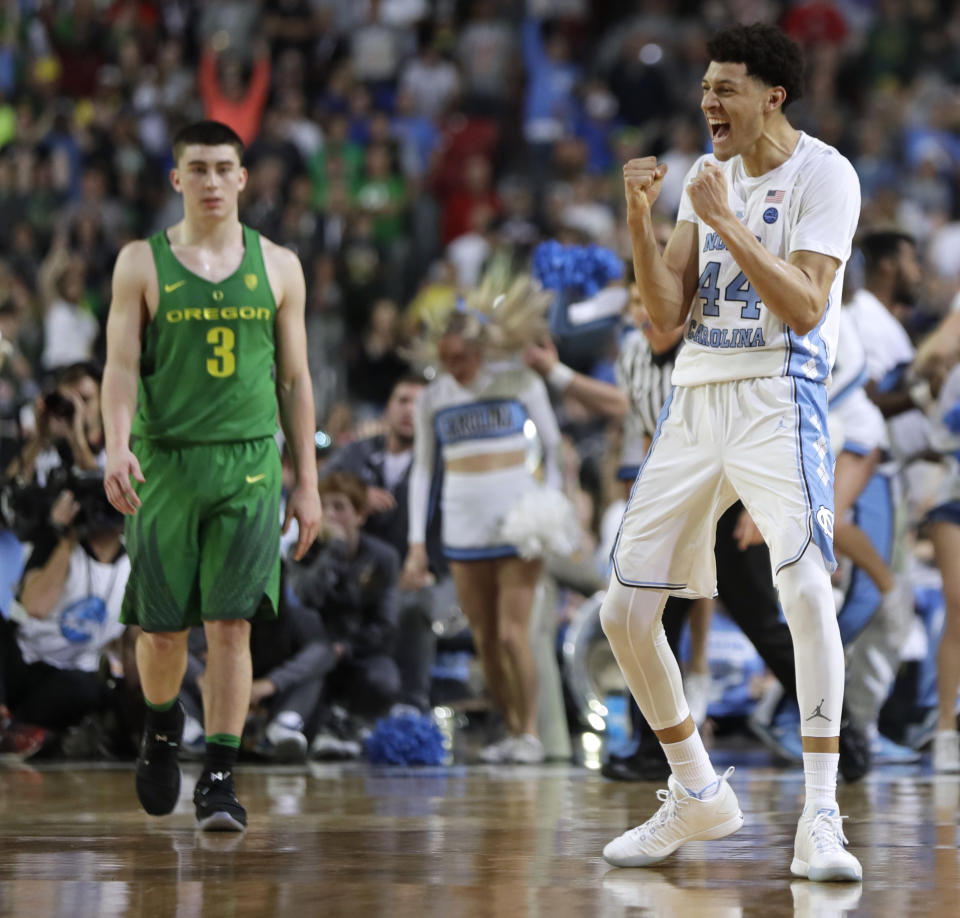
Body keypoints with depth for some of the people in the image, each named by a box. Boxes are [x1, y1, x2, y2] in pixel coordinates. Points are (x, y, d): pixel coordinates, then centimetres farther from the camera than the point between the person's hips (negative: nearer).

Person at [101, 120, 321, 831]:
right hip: (165, 464, 0)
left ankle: (220, 780, -7)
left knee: (231, 624, -9)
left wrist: (308, 480, 8)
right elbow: (121, 364, -3)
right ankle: (162, 724, 35)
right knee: (162, 628, 4)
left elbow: (295, 378, 12)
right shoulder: (142, 264, 3)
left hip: (250, 466, 0)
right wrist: (116, 446, -21)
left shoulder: (277, 267, 8)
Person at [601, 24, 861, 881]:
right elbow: (668, 314, 7)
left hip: (778, 401, -7)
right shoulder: (708, 173, 11)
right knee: (624, 610, 4)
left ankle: (821, 818, -22)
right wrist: (640, 216, -6)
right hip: (695, 402, 7)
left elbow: (804, 308, -19)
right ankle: (698, 795, 21)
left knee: (806, 585, -26)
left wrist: (725, 221, -23)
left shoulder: (823, 174, -8)